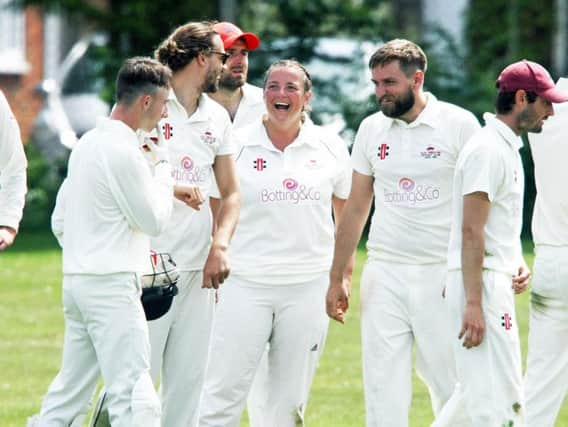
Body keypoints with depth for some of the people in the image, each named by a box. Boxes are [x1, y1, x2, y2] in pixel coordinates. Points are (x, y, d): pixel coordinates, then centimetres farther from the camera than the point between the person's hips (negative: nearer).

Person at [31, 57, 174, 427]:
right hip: (112, 285, -9)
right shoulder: (124, 150, -14)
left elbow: (60, 220, 20)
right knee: (134, 396, -12)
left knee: (69, 393, 13)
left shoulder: (88, 143, 15)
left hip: (77, 282, 9)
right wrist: (163, 168, 2)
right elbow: (154, 219, -8)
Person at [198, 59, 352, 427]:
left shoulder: (329, 147, 6)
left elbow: (348, 214, 16)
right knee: (224, 394, -7)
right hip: (246, 284, -2)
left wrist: (344, 276, 12)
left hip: (308, 286, 2)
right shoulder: (236, 145, 0)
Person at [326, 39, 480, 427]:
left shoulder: (459, 125, -4)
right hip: (384, 275, 4)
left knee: (450, 385, -2)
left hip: (441, 274, -4)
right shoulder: (372, 129, 9)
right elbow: (357, 207, 15)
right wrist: (337, 278, 13)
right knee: (383, 387, 0)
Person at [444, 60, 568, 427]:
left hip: (497, 284, 10)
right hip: (480, 285, -10)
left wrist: (518, 263, 8)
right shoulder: (489, 149, -14)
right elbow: (471, 231, -20)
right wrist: (473, 304, -24)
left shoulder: (508, 147, 17)